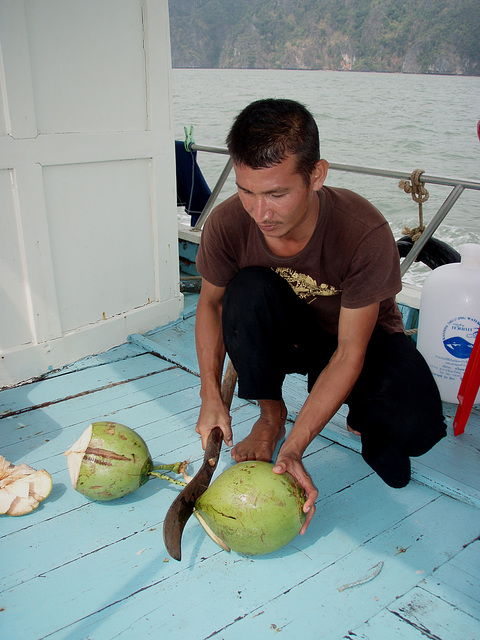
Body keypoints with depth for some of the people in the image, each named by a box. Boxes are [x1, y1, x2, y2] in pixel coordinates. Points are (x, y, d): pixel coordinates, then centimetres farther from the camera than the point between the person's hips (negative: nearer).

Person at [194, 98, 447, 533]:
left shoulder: (366, 233, -34)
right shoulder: (227, 224, -26)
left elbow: (349, 354, -29)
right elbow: (211, 303, -7)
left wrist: (293, 450, -34)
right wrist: (211, 395, -17)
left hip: (361, 338, -2)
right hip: (281, 334, 3)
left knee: (416, 427, -31)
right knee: (248, 289, -32)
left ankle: (361, 416, 8)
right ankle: (271, 415, -7)